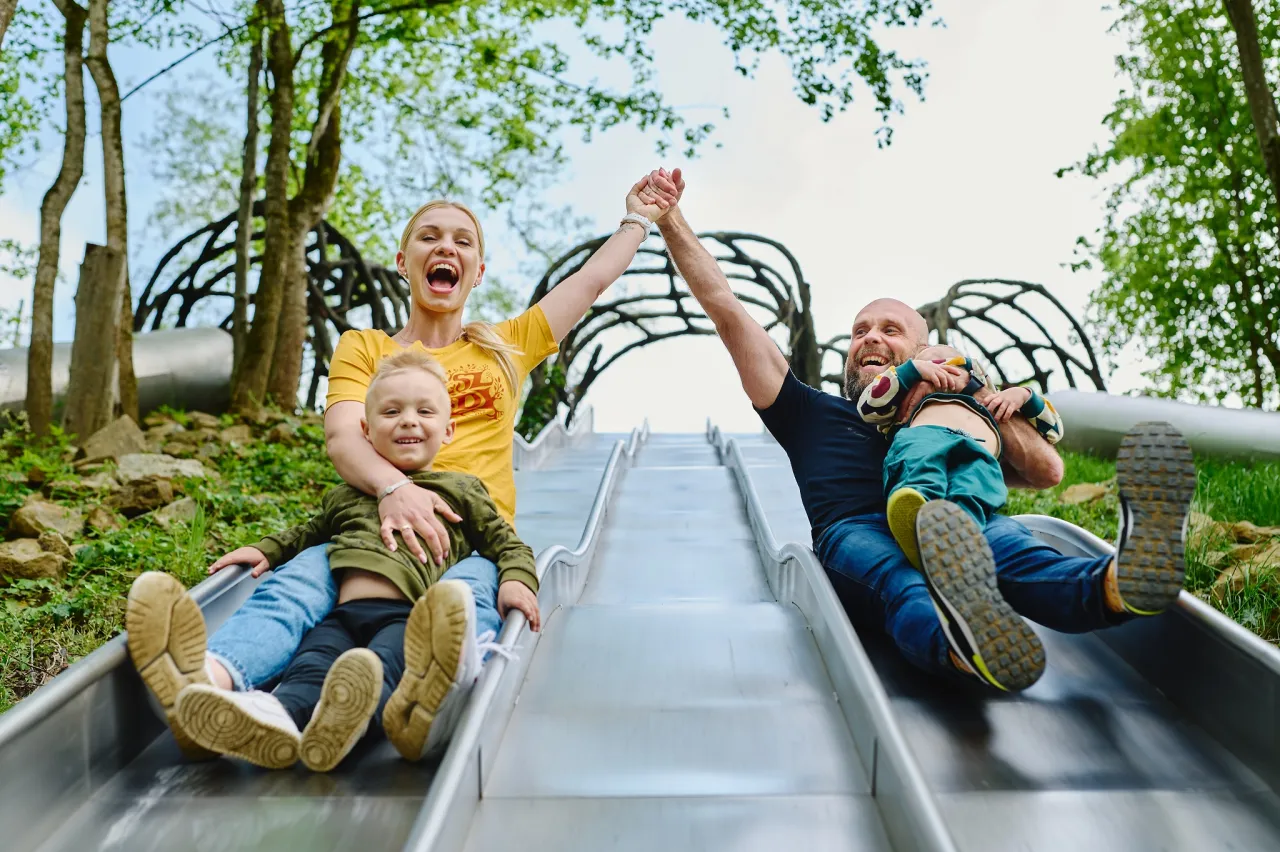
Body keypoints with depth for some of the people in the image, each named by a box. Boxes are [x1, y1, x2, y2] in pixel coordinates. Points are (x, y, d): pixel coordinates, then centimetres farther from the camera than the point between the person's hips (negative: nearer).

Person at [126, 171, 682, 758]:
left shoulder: (506, 347, 27)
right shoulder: (363, 348, 20)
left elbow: (594, 278, 30)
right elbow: (341, 435, 0)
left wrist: (639, 218, 44)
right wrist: (393, 486, -22)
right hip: (378, 530, 0)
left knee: (467, 598, -38)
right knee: (295, 580, -34)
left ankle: (440, 691, -69)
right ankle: (211, 683, -62)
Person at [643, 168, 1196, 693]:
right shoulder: (812, 413, 33)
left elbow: (1047, 471, 24)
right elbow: (726, 311, 28)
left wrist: (973, 393, 14)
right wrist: (671, 219, 25)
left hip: (966, 529, 2)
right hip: (855, 533, -1)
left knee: (1007, 540, -33)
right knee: (903, 581, -38)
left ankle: (1116, 585, -63)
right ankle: (962, 645, -69)